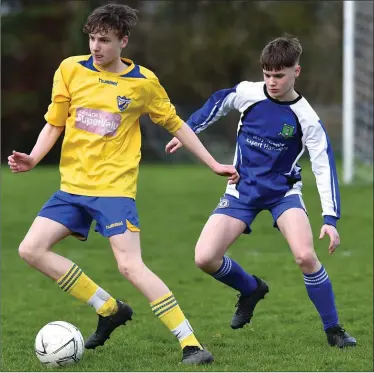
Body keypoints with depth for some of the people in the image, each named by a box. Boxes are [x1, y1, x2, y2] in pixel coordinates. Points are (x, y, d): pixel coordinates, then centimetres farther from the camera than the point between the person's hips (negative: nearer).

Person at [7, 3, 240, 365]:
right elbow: (54, 124, 10)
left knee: (131, 266, -18)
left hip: (114, 188, -4)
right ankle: (110, 309, 7)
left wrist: (214, 164, 13)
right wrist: (33, 158, -8)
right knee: (31, 249, -6)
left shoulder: (144, 82, -2)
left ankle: (190, 343, -13)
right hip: (72, 186, 4)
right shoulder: (70, 70, 2)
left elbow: (175, 124, 12)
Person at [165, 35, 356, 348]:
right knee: (205, 258, -13)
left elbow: (324, 168, -15)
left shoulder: (306, 118, -15)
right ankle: (252, 289, 19)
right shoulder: (247, 93, -10)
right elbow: (216, 105, 12)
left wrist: (330, 219, -23)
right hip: (242, 190, 2)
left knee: (306, 255, -26)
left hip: (283, 191, -2)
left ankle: (333, 329, -8)